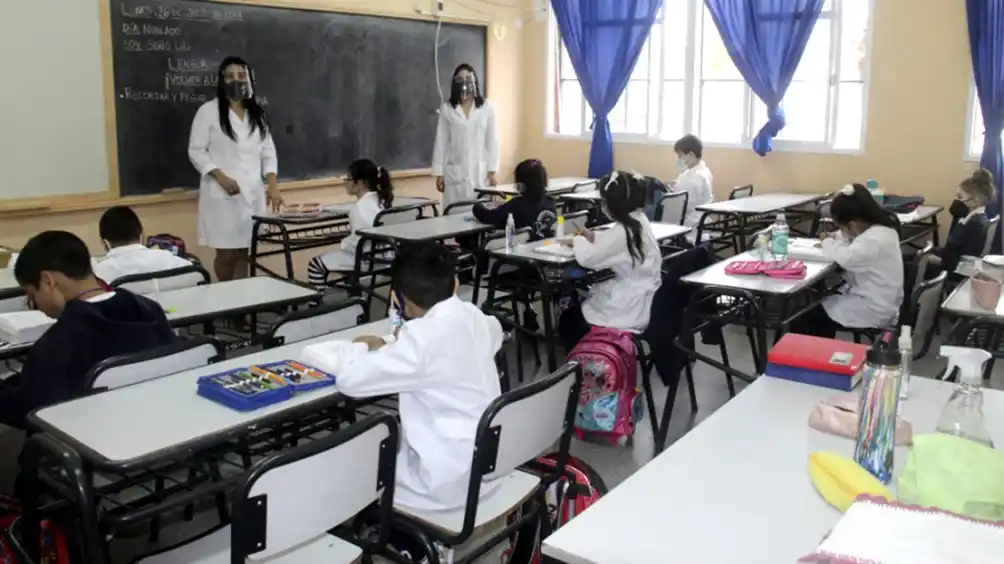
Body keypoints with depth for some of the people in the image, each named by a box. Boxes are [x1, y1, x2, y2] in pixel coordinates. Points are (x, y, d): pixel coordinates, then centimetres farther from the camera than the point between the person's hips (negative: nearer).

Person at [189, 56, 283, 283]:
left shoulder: (257, 113, 13)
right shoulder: (208, 111, -2)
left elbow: (268, 151, 11)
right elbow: (196, 151, -4)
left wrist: (272, 184, -2)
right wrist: (220, 176, -16)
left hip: (253, 192, 4)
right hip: (222, 193, -4)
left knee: (243, 251, 7)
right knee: (226, 253, -3)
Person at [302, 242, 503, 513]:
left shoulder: (421, 338, -24)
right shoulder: (473, 316, -1)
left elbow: (350, 379, -22)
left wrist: (361, 346, 1)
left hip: (448, 481, -8)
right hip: (486, 466, 8)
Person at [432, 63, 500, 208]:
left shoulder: (487, 107, 1)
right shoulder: (447, 109, 3)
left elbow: (492, 140, 2)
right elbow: (441, 142, 4)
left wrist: (492, 171, -1)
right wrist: (439, 173, 1)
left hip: (480, 172, 0)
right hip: (454, 172, 0)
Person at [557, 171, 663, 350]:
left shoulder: (623, 231, -25)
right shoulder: (640, 220, 2)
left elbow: (587, 259, -23)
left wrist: (578, 241, -3)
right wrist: (594, 236, 7)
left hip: (631, 310, -9)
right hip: (642, 299, 9)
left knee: (567, 321, 8)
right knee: (578, 305, 23)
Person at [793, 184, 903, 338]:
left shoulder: (875, 239, -28)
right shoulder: (880, 227, 4)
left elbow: (846, 257, -38)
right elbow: (852, 239, 21)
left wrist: (828, 243, -17)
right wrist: (835, 238, 0)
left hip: (874, 309, -10)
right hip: (874, 298, 10)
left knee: (806, 316, -8)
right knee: (816, 304, 15)